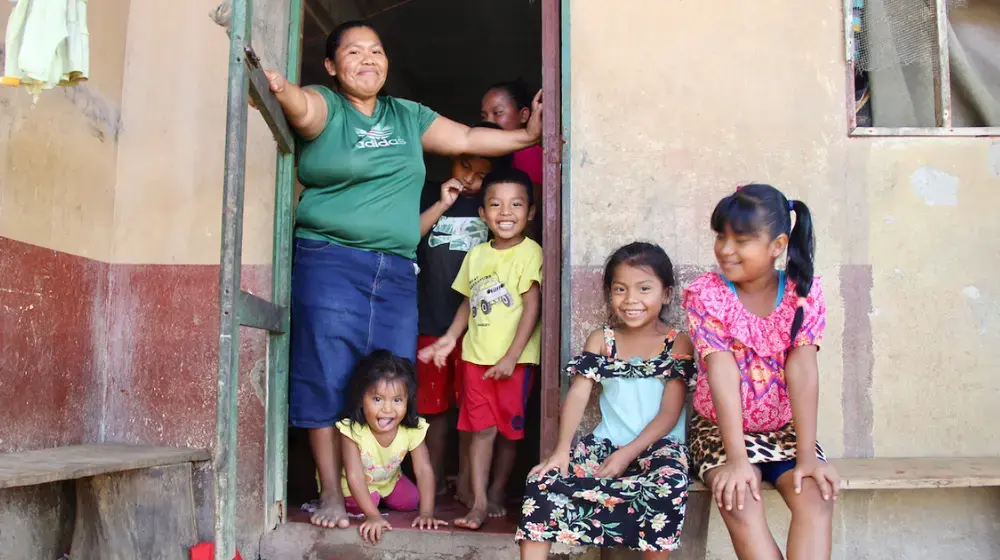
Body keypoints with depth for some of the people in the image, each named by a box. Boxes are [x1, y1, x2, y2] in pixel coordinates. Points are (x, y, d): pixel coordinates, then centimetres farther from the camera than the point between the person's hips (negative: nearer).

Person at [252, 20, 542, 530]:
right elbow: (302, 108, -21)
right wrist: (279, 87, -43)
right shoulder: (325, 107, 2)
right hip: (329, 261, -4)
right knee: (326, 377, -4)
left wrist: (528, 135, 22)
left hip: (397, 271, 5)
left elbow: (466, 139, 25)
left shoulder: (408, 117, 18)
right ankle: (332, 493, 4)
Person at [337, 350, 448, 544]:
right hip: (358, 484, -4)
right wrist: (373, 515, -43)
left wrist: (426, 512, -35)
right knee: (359, 506, -26)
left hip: (389, 480, 4)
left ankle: (383, 498, 19)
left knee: (411, 501, -10)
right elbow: (354, 475, -37)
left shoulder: (412, 430, -28)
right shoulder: (352, 430, -37)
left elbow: (424, 470, -26)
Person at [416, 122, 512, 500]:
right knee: (435, 403, 9)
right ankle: (434, 479, 21)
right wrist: (442, 204, -7)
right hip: (432, 319, 1)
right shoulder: (431, 196, 9)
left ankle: (466, 481, 11)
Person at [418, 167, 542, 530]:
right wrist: (450, 338, 9)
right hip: (476, 356, 5)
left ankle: (496, 494, 24)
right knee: (481, 428, 3)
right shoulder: (477, 255, 10)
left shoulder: (529, 252, -9)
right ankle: (479, 502, 5)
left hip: (514, 359, -4)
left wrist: (511, 357, -17)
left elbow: (532, 307, -14)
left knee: (509, 429, 8)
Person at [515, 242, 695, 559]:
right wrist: (562, 449, -18)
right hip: (605, 443, 3)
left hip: (658, 444, -2)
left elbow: (669, 413, -6)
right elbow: (578, 394, -3)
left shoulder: (678, 344, 1)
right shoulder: (600, 340, 9)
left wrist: (627, 454, -19)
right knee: (543, 478, -20)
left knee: (670, 484, -36)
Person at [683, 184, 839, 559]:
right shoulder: (705, 293, -12)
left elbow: (802, 370, -17)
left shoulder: (804, 291, -7)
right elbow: (723, 373, -22)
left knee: (818, 496, -24)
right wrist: (736, 458, -28)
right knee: (740, 502, -28)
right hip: (720, 430, -2)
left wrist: (807, 455, -23)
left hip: (785, 429, 2)